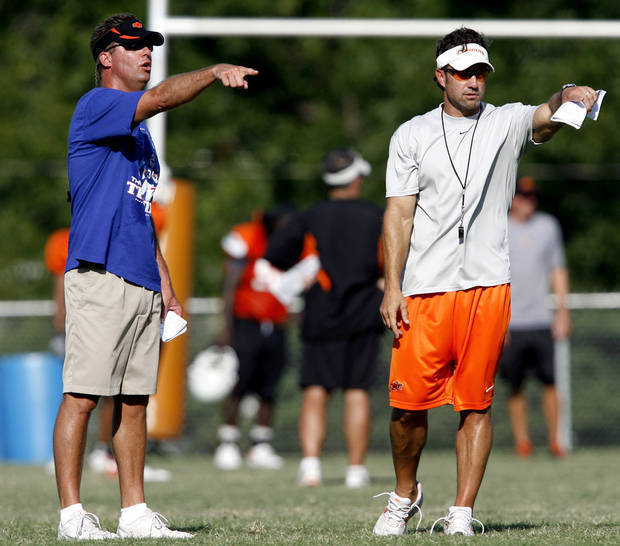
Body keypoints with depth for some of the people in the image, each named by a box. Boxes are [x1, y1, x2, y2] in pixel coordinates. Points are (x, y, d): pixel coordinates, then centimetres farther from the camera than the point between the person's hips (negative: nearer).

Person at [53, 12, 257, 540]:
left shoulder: (138, 130, 23)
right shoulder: (95, 106, -3)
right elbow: (163, 97, -23)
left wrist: (166, 286, 20)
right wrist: (215, 72, -33)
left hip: (143, 283, 9)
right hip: (100, 275, -9)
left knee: (134, 399, 8)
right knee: (82, 395, -9)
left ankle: (135, 512, 11)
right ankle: (71, 513, -8)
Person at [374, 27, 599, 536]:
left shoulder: (506, 123, 9)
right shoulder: (412, 135, 8)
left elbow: (545, 117, -12)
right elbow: (399, 214, 4)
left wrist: (567, 95, -36)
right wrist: (392, 288, -4)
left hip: (487, 285, 0)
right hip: (425, 287, 0)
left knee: (476, 403, 0)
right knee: (408, 401, -3)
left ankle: (462, 512, 4)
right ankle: (405, 494, 19)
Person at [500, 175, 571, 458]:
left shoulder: (548, 226, 11)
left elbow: (558, 270, 16)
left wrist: (562, 311, 8)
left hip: (542, 321, 2)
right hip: (510, 324, -2)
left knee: (550, 382, -5)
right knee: (515, 387, -1)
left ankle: (554, 439, 0)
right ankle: (521, 440, 6)